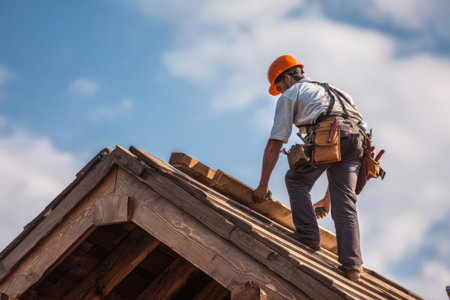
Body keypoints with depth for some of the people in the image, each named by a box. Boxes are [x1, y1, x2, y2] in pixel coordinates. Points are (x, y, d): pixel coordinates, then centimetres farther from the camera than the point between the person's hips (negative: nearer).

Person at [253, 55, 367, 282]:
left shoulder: (290, 94, 22)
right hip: (357, 137, 6)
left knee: (296, 180, 13)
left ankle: (308, 235, 0)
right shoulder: (331, 92, 42)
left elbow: (274, 145, 15)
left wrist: (263, 185, 19)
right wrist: (327, 197, 41)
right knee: (344, 205, 3)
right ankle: (352, 264, -8)